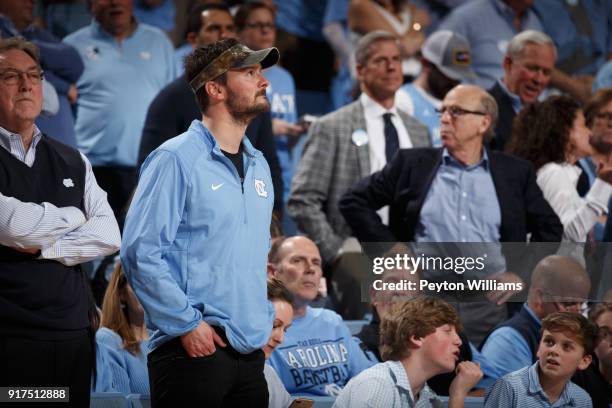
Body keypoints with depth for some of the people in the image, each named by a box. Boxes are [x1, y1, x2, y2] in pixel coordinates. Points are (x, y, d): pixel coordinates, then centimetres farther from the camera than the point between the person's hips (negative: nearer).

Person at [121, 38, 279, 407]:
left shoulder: (258, 165, 16)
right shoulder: (177, 160, -8)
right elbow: (141, 253, -14)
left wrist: (264, 319, 14)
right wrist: (188, 324, -15)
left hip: (250, 351, 7)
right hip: (195, 351, -7)